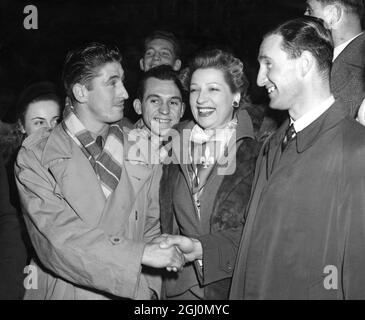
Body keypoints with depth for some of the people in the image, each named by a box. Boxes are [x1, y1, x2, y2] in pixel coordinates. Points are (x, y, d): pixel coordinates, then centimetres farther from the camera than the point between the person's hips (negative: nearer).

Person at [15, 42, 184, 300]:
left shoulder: (139, 150, 1)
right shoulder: (35, 157, -10)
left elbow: (152, 226, 5)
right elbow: (59, 238, -20)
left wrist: (149, 288, -8)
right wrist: (140, 253, -25)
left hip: (133, 294, 3)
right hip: (66, 292, -3)